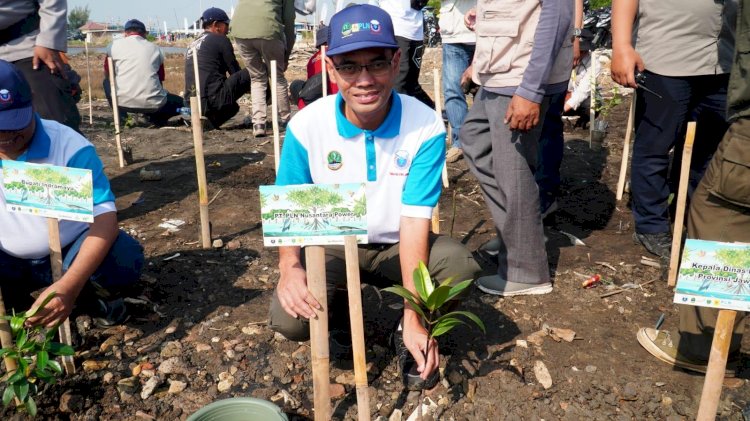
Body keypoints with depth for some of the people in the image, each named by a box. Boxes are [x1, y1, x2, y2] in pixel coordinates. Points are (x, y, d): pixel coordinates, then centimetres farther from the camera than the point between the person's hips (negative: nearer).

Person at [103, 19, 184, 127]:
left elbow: (107, 75, 20)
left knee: (108, 81, 31)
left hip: (122, 102, 0)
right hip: (152, 104, 0)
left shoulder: (114, 45, 9)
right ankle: (154, 119, 3)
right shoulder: (156, 49, 12)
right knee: (179, 102, 26)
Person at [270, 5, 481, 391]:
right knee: (289, 318, -24)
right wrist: (289, 266, -29)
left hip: (398, 243, 0)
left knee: (461, 268, -29)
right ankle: (345, 308, 13)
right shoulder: (306, 126, -17)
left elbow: (414, 220, -22)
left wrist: (413, 317, -28)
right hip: (334, 244, 1)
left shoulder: (426, 127, -21)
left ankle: (407, 333, 3)